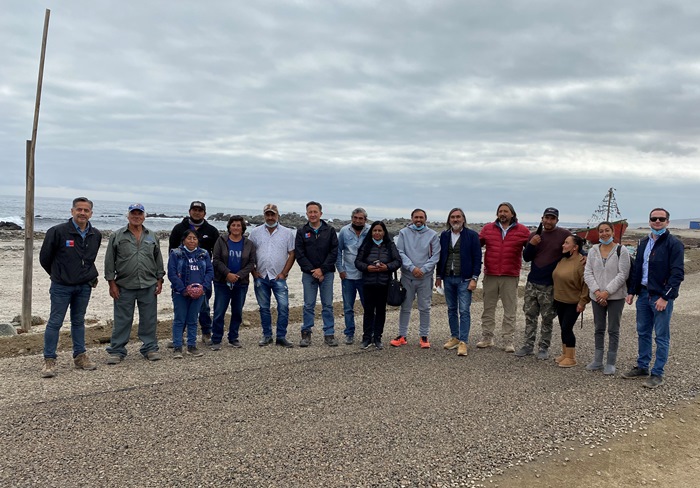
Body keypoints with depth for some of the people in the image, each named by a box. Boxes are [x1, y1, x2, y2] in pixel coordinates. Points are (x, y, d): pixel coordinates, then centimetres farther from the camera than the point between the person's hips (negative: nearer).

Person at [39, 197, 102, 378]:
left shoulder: (95, 235, 3)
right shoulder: (58, 231, -12)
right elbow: (44, 257, -2)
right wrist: (58, 275, 8)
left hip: (84, 287, 4)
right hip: (61, 287, -4)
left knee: (79, 322, 14)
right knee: (55, 322, 0)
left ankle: (80, 357, 22)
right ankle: (49, 361, 8)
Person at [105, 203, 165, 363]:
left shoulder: (152, 237, 11)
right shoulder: (117, 236, 2)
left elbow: (158, 260, 14)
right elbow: (109, 261, 2)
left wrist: (159, 281, 8)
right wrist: (112, 283, -3)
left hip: (149, 286, 2)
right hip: (124, 286, -2)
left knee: (149, 320, 7)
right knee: (122, 320, 4)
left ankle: (150, 348, 19)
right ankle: (116, 351, 14)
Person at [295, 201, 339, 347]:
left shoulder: (330, 230, 4)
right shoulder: (301, 231, 4)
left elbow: (334, 252, -1)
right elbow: (299, 254, -1)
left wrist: (322, 269, -10)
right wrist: (312, 270, -10)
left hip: (327, 273, 0)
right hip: (308, 274, 0)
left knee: (327, 305, 4)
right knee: (308, 306, 4)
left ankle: (329, 334, 10)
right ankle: (306, 334, 12)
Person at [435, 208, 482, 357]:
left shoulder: (472, 235, -3)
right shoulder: (444, 235, 9)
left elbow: (477, 258, -5)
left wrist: (474, 278, -11)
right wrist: (438, 276, 11)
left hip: (464, 279, -4)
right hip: (448, 278, 5)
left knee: (464, 311, -6)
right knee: (451, 309, 12)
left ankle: (463, 342, -3)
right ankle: (454, 337, 23)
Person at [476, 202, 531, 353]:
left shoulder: (522, 231, 2)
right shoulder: (487, 228, 7)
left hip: (511, 277, -2)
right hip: (490, 275, 2)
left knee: (510, 310, 3)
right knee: (488, 308, 9)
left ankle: (508, 340, 12)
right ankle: (487, 337, 20)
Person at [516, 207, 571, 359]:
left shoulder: (564, 235, -4)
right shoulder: (534, 235, 8)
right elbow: (526, 257, 6)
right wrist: (531, 244, -10)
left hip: (550, 286, -4)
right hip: (532, 283, 4)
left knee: (547, 318, 5)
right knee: (530, 316, 9)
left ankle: (544, 347, 15)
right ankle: (528, 345, 17)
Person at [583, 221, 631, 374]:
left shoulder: (621, 250, -6)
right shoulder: (593, 251, 5)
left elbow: (622, 275, -11)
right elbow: (588, 273, 2)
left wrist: (607, 292, -16)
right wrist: (596, 291, -11)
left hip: (616, 297, -4)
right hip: (597, 297, 4)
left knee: (613, 330, 4)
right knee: (599, 329, 12)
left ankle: (611, 363, 13)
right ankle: (597, 360, 22)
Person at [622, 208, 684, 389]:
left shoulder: (674, 244, -9)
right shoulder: (644, 243, 12)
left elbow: (677, 273, -14)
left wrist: (665, 297, -18)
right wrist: (631, 291, 9)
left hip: (662, 297, -7)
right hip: (643, 294, 7)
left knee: (661, 337, 2)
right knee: (643, 333, 14)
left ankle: (657, 374, 11)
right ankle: (642, 367, 27)